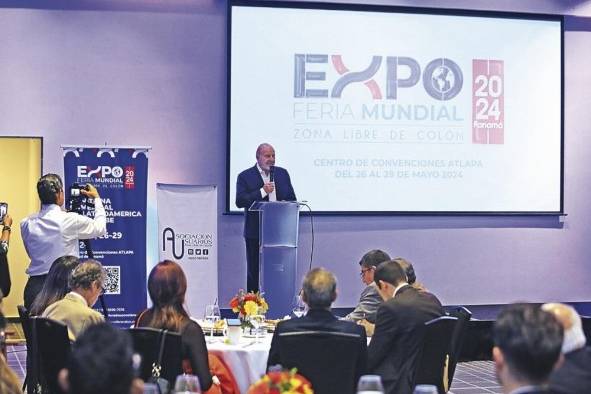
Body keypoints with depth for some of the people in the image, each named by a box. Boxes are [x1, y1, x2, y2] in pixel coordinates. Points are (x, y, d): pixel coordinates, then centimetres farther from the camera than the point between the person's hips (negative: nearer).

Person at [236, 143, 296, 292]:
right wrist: (262, 192, -19)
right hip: (255, 232, -3)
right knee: (254, 271, 4)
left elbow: (292, 199, 15)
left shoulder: (282, 173, 11)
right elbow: (240, 201, -12)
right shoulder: (245, 176, -1)